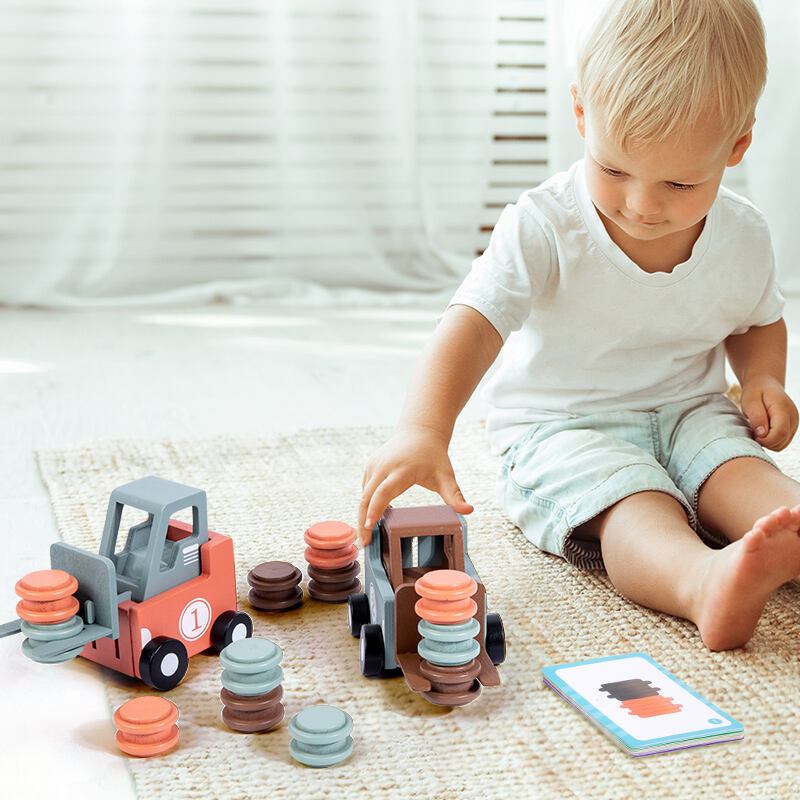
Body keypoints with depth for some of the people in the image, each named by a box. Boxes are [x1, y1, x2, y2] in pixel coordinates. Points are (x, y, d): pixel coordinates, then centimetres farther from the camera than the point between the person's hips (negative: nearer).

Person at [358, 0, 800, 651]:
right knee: (630, 502, -34)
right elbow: (474, 324, -27)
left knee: (745, 472, -26)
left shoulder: (742, 237, -2)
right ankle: (703, 582, -61)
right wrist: (423, 430, -44)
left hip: (689, 414, 5)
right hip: (563, 427, -5)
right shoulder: (545, 226, -17)